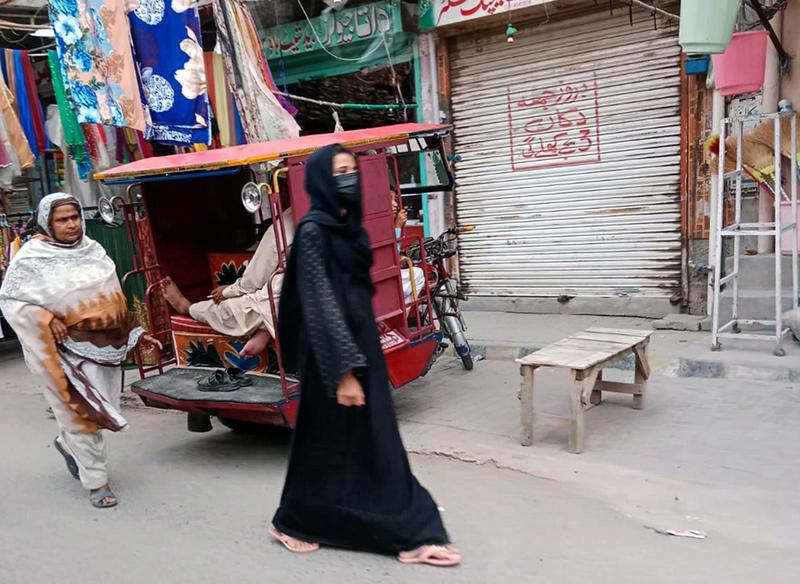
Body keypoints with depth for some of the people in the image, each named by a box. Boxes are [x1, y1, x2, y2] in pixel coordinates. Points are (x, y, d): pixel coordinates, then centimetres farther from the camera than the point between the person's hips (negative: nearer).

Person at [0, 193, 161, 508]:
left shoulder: (92, 250, 6)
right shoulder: (32, 257, -9)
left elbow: (112, 296, 13)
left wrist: (136, 334, 12)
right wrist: (47, 320, -19)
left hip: (104, 345, 6)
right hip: (67, 350, -5)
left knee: (100, 408, 15)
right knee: (82, 412, 0)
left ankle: (67, 443, 45)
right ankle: (96, 482, 12)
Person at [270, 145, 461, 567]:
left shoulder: (349, 225, 11)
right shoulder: (313, 231, -16)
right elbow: (319, 304, -20)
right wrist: (343, 371, -23)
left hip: (363, 343, 8)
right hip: (335, 352, -8)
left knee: (376, 442, 12)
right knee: (328, 445, 6)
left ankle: (408, 534, 22)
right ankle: (292, 523, 28)